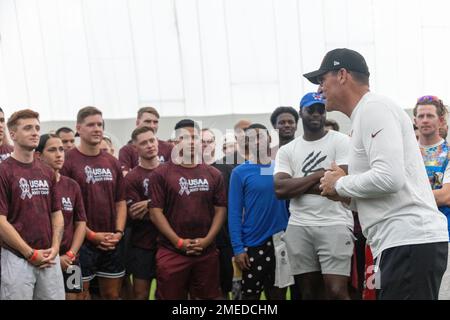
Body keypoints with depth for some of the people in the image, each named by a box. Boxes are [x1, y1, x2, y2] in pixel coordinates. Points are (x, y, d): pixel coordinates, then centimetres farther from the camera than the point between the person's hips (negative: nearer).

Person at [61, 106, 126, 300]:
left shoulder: (112, 162, 11)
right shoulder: (67, 161, -7)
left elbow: (120, 202, 12)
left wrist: (118, 232, -4)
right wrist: (92, 235, -14)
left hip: (112, 243, 5)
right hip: (82, 242, -5)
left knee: (112, 295, 12)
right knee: (81, 293, 2)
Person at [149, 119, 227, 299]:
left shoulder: (213, 174, 9)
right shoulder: (161, 173, -1)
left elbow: (220, 210, 6)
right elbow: (155, 212, -5)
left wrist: (207, 240, -8)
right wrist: (178, 242, -12)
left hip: (206, 252, 3)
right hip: (171, 252, -3)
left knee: (206, 296, 9)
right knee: (170, 296, 2)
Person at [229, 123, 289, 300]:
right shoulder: (240, 172, -4)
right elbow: (234, 212, -6)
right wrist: (238, 248, -11)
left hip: (281, 242, 3)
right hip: (253, 244, -2)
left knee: (278, 293, 12)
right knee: (251, 294, 6)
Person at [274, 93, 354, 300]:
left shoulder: (340, 141, 2)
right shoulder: (286, 150, 12)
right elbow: (280, 189, -3)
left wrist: (297, 185, -4)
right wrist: (320, 174, -6)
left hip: (334, 225, -4)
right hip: (298, 227, 4)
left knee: (336, 291, -10)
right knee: (308, 293, 10)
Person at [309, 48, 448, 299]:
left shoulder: (373, 108, -9)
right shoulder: (366, 115, 23)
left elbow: (389, 177, -21)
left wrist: (340, 185, -6)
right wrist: (348, 195, 10)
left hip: (409, 241, -10)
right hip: (406, 241, 10)